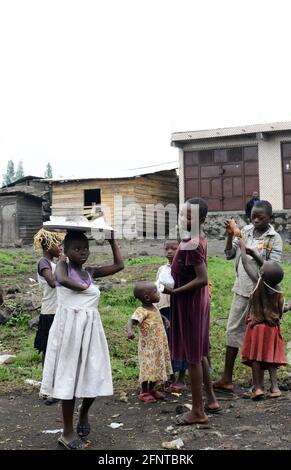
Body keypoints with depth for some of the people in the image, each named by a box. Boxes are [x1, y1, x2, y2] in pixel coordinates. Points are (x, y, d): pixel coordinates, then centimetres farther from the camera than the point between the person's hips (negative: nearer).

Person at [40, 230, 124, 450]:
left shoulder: (91, 271, 11)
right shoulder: (63, 266, -4)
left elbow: (119, 265, 11)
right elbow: (62, 280, -27)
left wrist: (112, 239, 12)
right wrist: (85, 287, -12)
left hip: (91, 328, 5)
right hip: (69, 326, -5)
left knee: (94, 376, 8)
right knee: (69, 376, 2)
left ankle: (84, 413, 37)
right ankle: (68, 432, 14)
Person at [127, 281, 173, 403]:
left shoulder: (154, 308, 6)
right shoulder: (141, 311, -21)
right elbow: (132, 321, -36)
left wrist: (165, 319, 19)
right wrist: (130, 331, -54)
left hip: (159, 345, 8)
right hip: (148, 347, -8)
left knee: (158, 368, 16)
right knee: (148, 369, -3)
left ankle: (152, 389, 33)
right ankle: (144, 393, 15)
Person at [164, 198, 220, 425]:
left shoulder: (191, 244, -23)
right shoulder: (199, 238, 6)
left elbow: (203, 279, -25)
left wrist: (175, 291, -20)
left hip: (189, 304, -9)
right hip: (197, 301, 9)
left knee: (192, 357, 1)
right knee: (200, 354, 19)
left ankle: (198, 411, 13)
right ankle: (211, 400, 31)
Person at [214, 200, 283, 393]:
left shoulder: (274, 239, -8)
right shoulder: (245, 231, 5)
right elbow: (229, 255, 5)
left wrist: (255, 255, -26)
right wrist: (230, 235, -8)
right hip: (241, 290, 5)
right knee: (234, 330, 8)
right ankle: (227, 378, 17)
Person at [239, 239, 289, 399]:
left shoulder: (259, 281, -14)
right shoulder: (279, 291, -4)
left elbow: (246, 263, -3)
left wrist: (243, 248, 14)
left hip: (257, 326, -4)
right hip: (272, 327, 4)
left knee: (256, 357, 4)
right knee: (270, 357, 13)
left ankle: (258, 387, 3)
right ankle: (274, 386, 10)